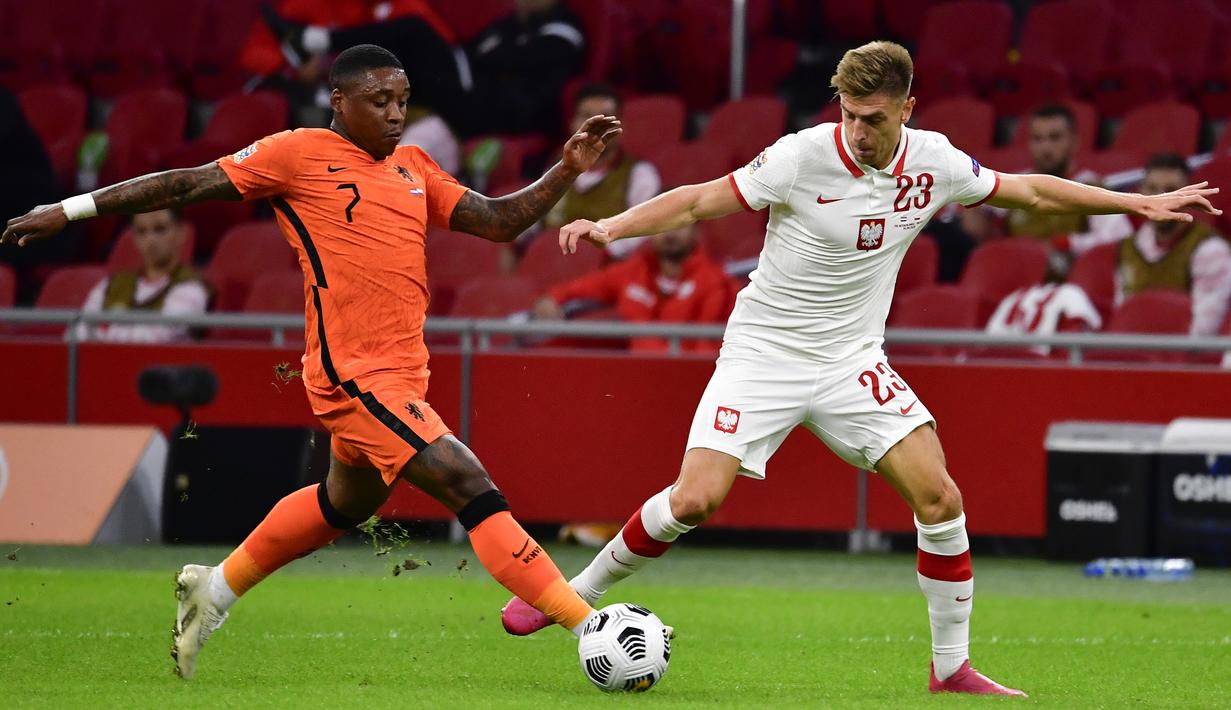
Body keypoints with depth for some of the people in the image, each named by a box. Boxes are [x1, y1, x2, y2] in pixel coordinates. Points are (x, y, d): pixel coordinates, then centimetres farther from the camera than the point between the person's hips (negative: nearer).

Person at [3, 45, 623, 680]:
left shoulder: (412, 168, 15)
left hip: (399, 376, 9)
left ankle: (216, 589, 45)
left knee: (347, 503, 28)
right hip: (357, 375, -9)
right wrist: (69, 211, -1)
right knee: (470, 486, -16)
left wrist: (567, 171, 2)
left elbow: (499, 221, 15)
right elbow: (188, 186, -2)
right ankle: (588, 626, -17)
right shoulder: (300, 155, -6)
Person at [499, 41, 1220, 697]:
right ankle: (575, 593, 6)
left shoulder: (932, 162, -5)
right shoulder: (803, 157, -18)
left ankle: (953, 667, 2)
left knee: (939, 495, -11)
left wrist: (1141, 202, 13)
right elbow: (698, 202, -12)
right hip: (765, 351, -3)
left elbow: (1028, 190, 11)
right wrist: (611, 226, -27)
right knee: (694, 500, -17)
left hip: (853, 360, 3)